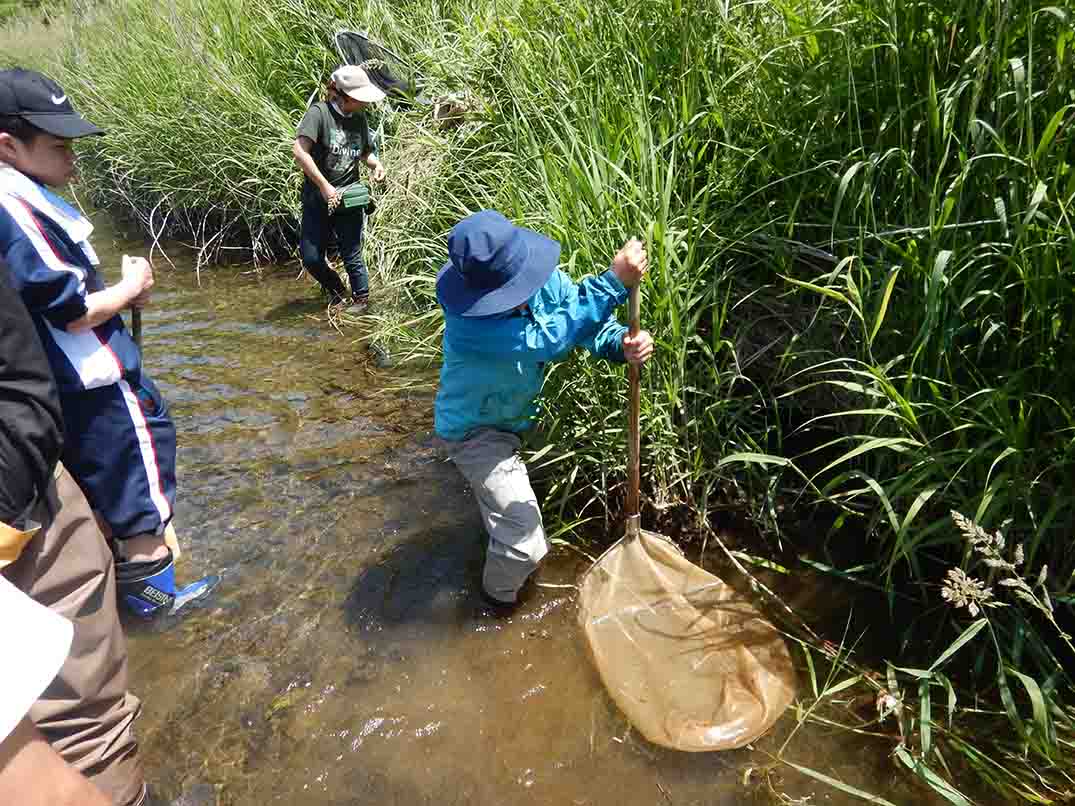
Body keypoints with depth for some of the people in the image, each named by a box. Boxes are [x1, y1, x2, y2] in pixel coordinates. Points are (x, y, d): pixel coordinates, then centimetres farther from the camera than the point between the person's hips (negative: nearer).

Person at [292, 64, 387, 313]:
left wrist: (376, 164, -1)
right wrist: (324, 186, -23)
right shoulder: (319, 112, -13)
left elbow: (366, 152, 22)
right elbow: (299, 152, -22)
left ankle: (361, 299, 23)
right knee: (311, 258, 2)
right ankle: (337, 291, 28)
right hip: (317, 199, -2)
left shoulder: (359, 119, 5)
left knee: (352, 256, 2)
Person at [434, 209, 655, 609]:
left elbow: (589, 323, -15)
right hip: (474, 431, -7)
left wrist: (622, 344, -39)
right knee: (525, 546, -7)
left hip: (514, 415, 7)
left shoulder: (542, 279, -23)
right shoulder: (470, 324, -42)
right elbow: (546, 340, -51)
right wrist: (615, 280, -53)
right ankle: (501, 597, 27)